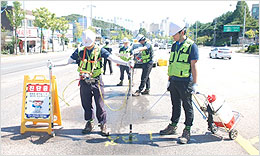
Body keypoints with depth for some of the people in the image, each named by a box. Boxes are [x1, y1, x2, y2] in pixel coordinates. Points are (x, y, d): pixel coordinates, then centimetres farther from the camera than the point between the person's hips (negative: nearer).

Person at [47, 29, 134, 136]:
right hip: (84, 82, 3)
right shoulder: (80, 51, 4)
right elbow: (68, 61, 7)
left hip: (97, 82, -2)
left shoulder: (100, 50, -3)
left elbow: (112, 58, -13)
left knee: (100, 104, 1)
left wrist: (126, 63, -26)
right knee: (86, 104, 11)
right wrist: (54, 64, -2)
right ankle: (89, 123, 28)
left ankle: (103, 124, 15)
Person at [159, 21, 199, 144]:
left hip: (185, 82, -6)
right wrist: (169, 80, 17)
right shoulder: (174, 46, 13)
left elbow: (193, 66, -10)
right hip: (174, 81, 7)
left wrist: (194, 83, -12)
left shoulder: (191, 46, -8)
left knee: (187, 106, 3)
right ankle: (173, 127, 28)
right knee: (175, 105, 16)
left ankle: (187, 131, 12)